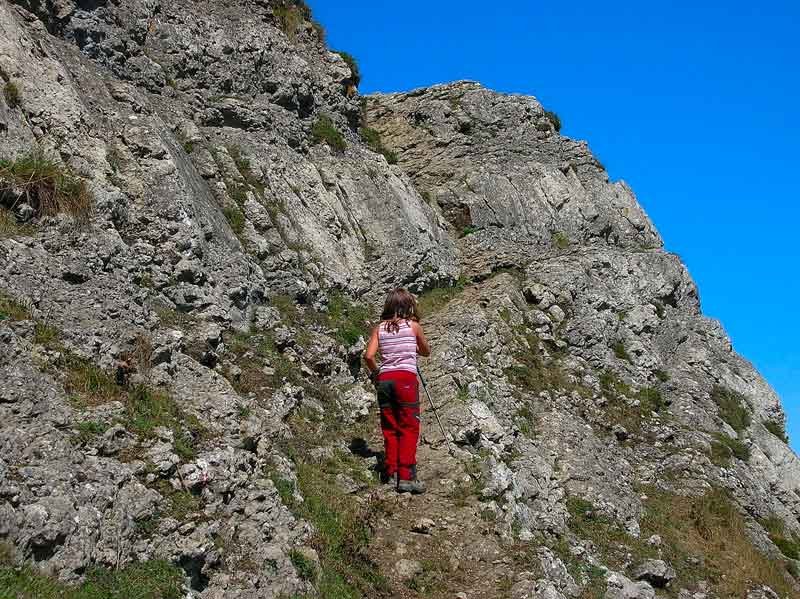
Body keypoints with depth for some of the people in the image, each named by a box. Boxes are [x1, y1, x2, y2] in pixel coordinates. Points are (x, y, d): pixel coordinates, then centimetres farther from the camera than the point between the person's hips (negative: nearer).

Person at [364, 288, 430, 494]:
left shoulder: (380, 328, 8)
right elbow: (426, 352, 15)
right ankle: (406, 477, -7)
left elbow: (368, 356, -1)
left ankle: (391, 472, 14)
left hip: (384, 379, 4)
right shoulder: (413, 326, 2)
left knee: (390, 429, 12)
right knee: (409, 429, -1)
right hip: (406, 378, -4)